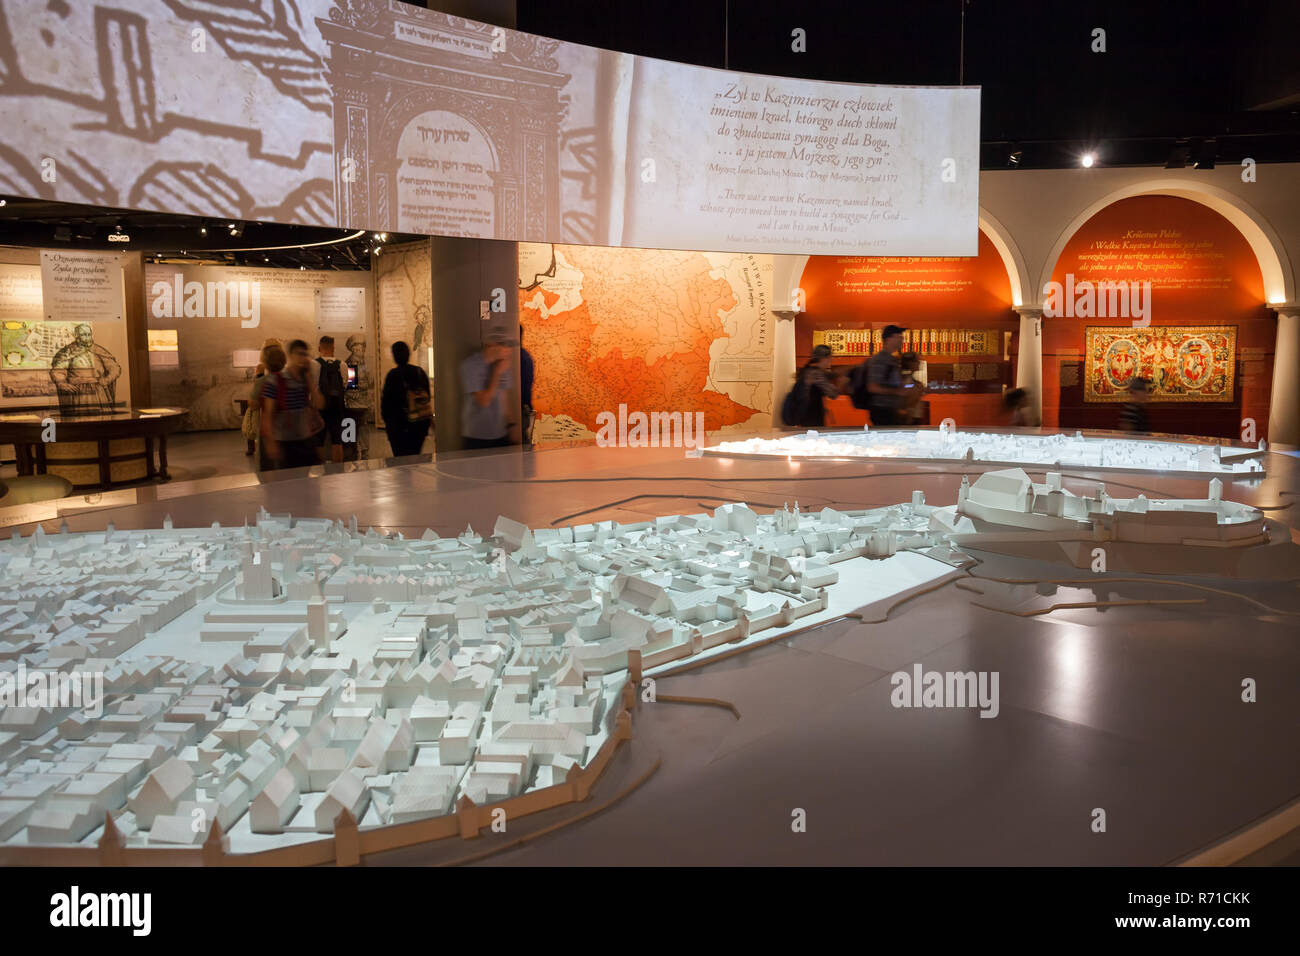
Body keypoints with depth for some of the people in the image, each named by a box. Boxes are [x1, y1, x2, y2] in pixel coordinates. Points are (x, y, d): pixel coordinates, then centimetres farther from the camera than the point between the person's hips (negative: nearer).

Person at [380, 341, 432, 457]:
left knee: (400, 457, 0)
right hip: (422, 423, 5)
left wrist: (387, 420, 6)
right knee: (415, 455, 13)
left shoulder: (393, 374, -11)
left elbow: (386, 399, -6)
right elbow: (428, 396, 11)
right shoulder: (420, 372, 4)